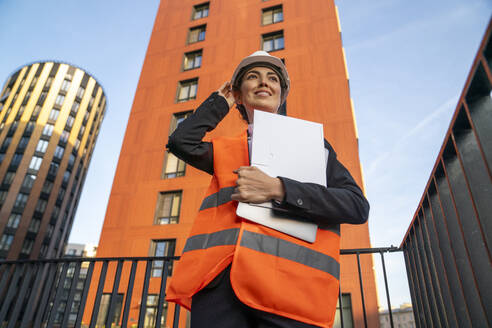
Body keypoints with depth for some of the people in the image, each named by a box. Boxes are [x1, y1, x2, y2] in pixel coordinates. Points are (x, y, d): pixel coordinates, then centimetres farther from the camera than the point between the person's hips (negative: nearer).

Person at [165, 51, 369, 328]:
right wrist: (220, 101, 17)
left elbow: (357, 205, 2)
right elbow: (181, 141, -1)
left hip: (289, 285, -1)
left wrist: (276, 189, -10)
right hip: (218, 282, 2)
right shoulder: (224, 150, 20)